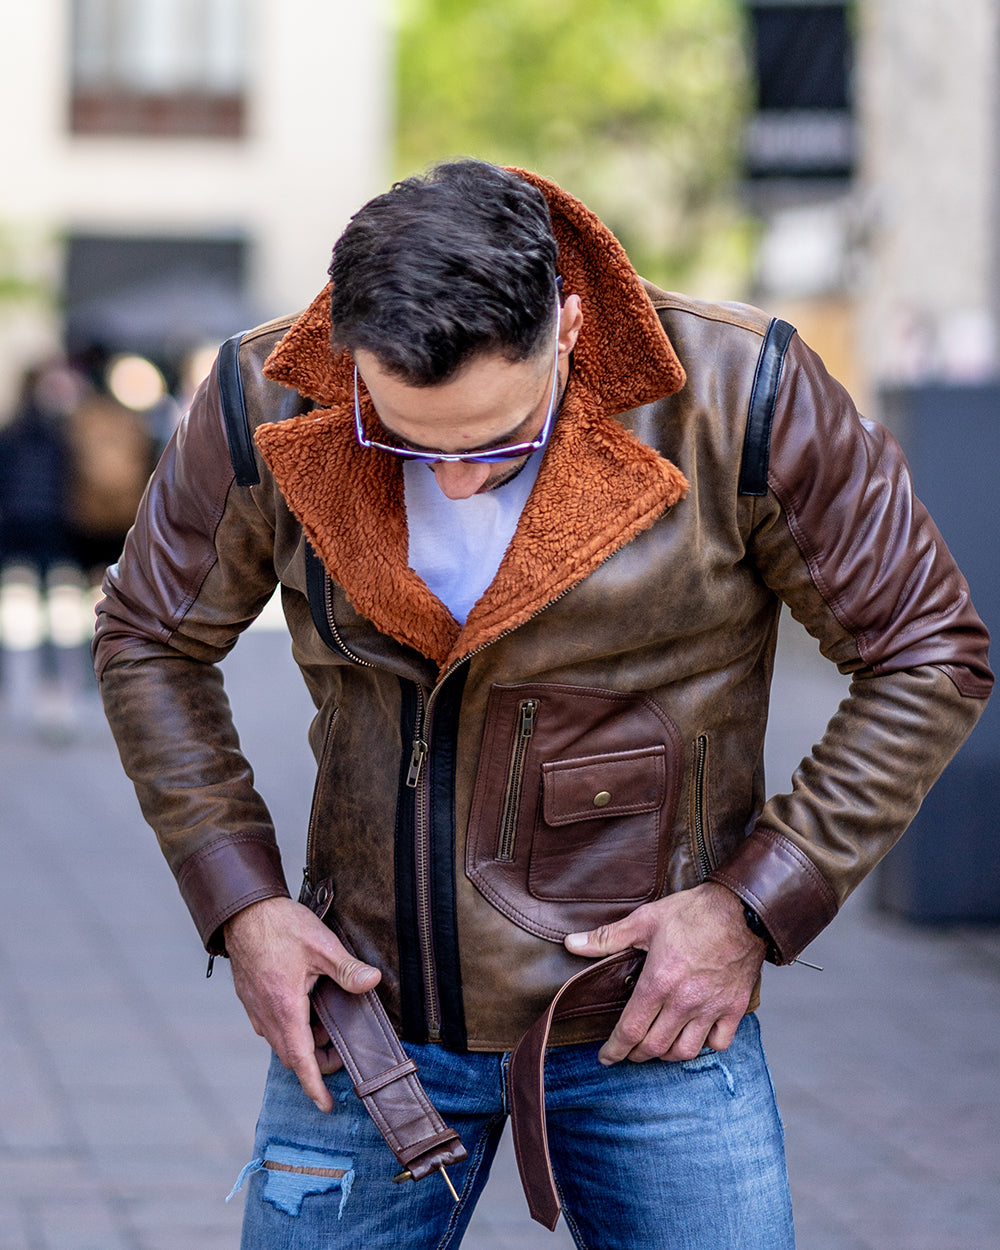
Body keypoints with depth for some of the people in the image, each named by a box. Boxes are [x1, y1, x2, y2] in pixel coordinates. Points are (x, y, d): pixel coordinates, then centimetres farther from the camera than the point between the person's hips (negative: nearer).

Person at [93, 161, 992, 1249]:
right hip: (365, 1007, 2)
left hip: (653, 1025, -2)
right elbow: (147, 641, 6)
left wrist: (755, 907, -11)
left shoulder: (735, 399, -16)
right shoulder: (267, 406, -10)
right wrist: (239, 902, -3)